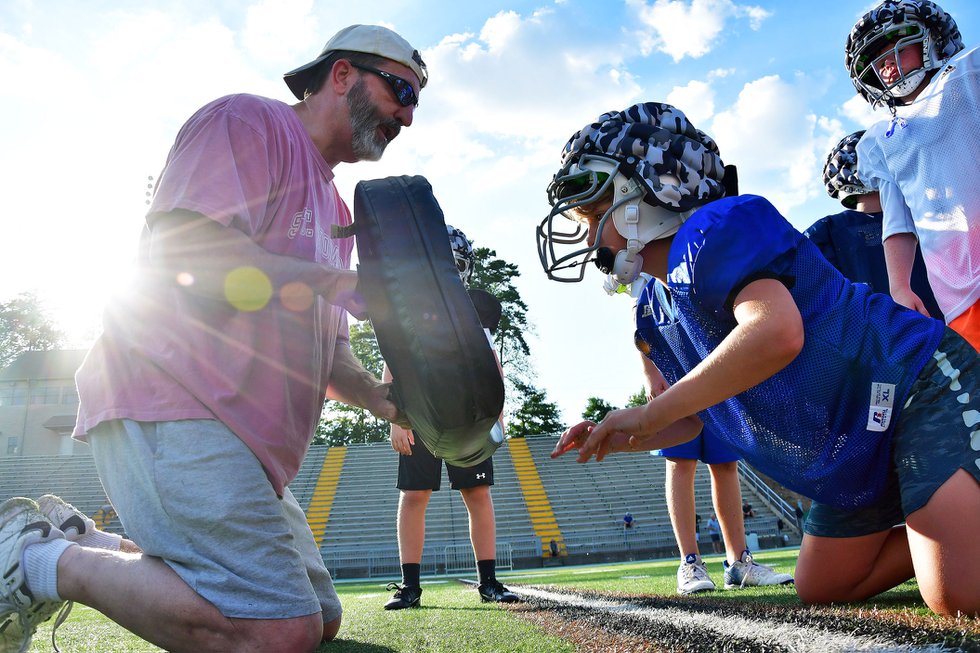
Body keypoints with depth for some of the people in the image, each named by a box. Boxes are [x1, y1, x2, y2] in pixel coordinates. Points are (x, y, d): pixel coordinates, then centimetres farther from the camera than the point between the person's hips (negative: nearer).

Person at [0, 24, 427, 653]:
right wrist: (346, 282, -17)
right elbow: (182, 247, -19)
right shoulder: (250, 121, -2)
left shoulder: (334, 209, 25)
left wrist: (384, 400, 4)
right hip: (170, 407, -10)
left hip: (251, 446, 10)